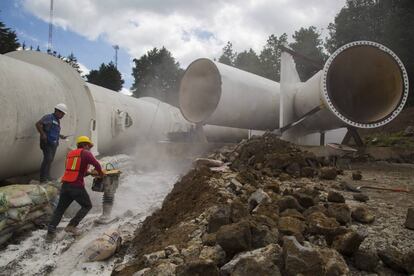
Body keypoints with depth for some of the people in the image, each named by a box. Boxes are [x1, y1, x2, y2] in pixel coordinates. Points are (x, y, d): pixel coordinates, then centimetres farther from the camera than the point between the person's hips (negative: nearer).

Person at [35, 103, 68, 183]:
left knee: (50, 160, 12)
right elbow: (38, 124, -17)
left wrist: (60, 136, 18)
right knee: (48, 159, -15)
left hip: (54, 143, 8)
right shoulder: (48, 117, -7)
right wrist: (43, 134, -22)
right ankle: (43, 178, -11)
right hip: (47, 143, -8)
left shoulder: (57, 121, 19)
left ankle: (47, 176, 21)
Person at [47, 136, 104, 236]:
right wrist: (100, 174, 5)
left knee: (60, 208, 19)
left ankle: (51, 227, 9)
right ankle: (71, 226, 4)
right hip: (77, 186, -6)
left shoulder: (70, 154, 20)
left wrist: (88, 172, 29)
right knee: (87, 206, 12)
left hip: (65, 185, 6)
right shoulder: (85, 153, -2)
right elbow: (97, 165, -15)